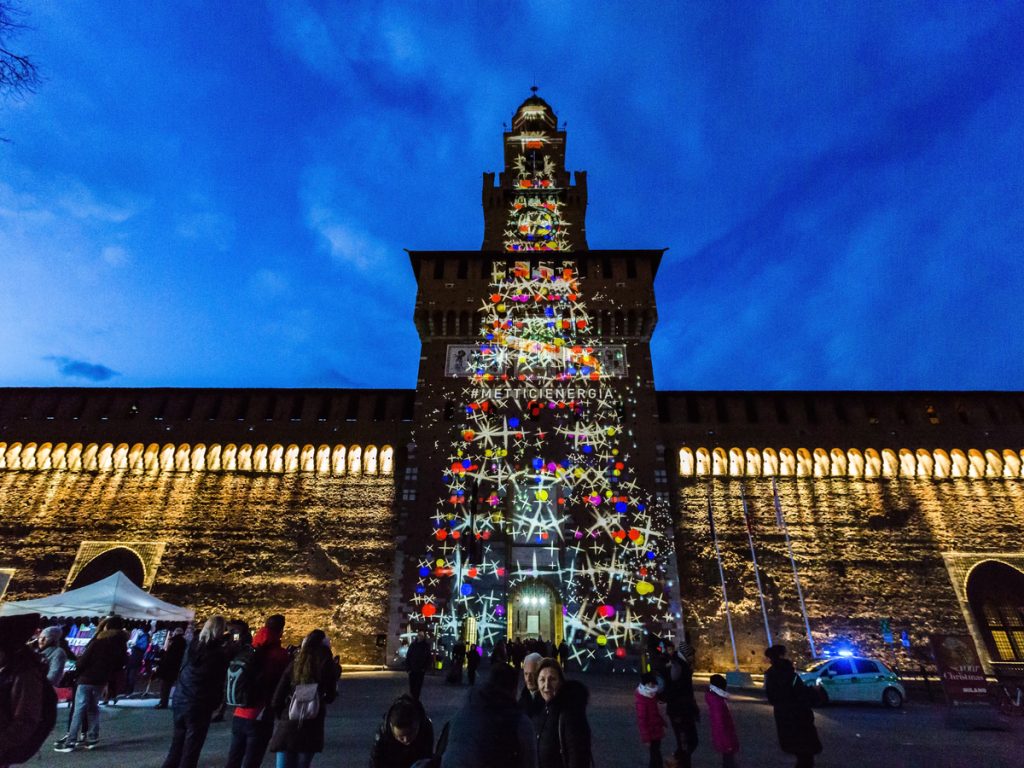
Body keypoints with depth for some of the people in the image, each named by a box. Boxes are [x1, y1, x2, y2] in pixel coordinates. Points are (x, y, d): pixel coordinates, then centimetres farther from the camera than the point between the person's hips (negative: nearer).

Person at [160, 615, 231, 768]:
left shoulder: (193, 645, -1)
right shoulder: (220, 653, -16)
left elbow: (183, 670, 12)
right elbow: (219, 682, -7)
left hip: (180, 700, 6)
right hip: (199, 705, -6)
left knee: (177, 744, 20)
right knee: (191, 748, 7)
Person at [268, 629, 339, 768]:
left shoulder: (294, 665, -1)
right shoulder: (327, 667, -5)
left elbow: (276, 700, -1)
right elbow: (330, 697, 7)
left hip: (287, 727, 1)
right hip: (311, 729, -1)